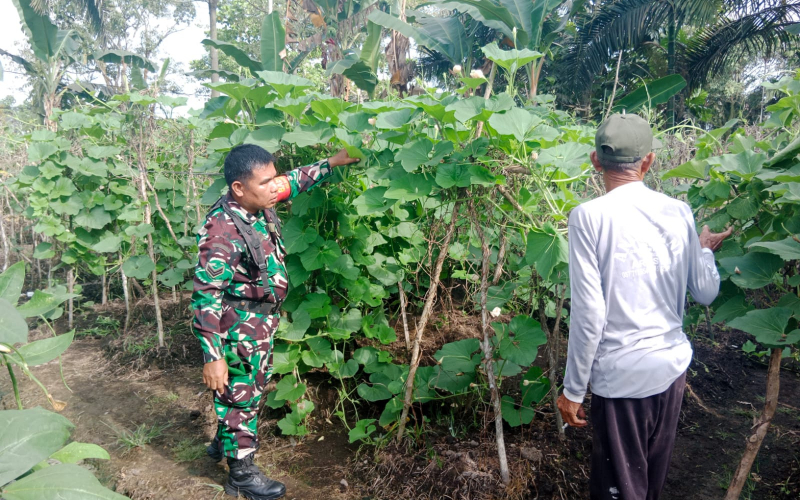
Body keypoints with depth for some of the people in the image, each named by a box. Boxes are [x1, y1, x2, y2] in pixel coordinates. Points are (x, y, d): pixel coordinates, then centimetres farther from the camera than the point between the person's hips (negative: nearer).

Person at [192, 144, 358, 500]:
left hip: (262, 322, 9)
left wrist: (332, 163, 13)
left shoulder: (260, 205, -6)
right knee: (240, 396, 9)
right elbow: (206, 297, -29)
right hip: (238, 330, -8)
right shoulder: (222, 232, -30)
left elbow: (293, 181, 14)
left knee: (252, 389, 25)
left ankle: (224, 442, 48)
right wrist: (212, 356, -28)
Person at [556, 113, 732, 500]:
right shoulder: (679, 213, 0)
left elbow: (589, 315, -16)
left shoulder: (589, 216, -14)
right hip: (672, 366, 5)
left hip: (622, 376, -5)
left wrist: (573, 390, -6)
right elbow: (706, 293, 9)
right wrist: (706, 249, 29)